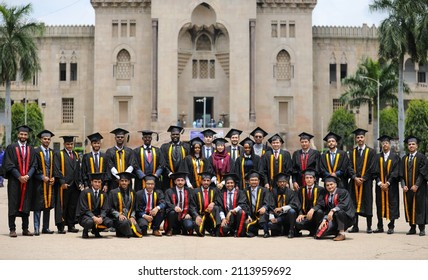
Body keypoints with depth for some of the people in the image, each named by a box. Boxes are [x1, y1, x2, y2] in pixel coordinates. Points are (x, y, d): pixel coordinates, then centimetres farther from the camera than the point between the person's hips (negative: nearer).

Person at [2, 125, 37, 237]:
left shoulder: (31, 149, 10)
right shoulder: (11, 148, 0)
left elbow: (34, 165, 6)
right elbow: (9, 165, -6)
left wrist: (28, 175, -11)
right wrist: (19, 176, -13)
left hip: (27, 181, 3)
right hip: (14, 181, -3)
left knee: (26, 205, 5)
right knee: (13, 205, -2)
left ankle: (25, 229, 9)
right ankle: (12, 229, 1)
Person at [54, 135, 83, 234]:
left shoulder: (76, 155, 16)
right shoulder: (59, 155, -1)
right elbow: (57, 170, -9)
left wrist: (80, 183, 8)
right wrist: (62, 182, -17)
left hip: (75, 185, 5)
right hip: (64, 185, -5)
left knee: (73, 206, 7)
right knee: (62, 206, -1)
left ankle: (71, 226, 14)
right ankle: (61, 227, 3)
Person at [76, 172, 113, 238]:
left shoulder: (103, 194, 3)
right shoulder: (85, 192, -9)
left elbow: (105, 209, -1)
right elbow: (84, 209, -13)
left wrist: (101, 217, -23)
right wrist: (93, 217, -27)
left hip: (98, 216, 4)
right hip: (85, 215, -4)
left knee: (109, 222, -23)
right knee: (90, 222, -38)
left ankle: (96, 230, 7)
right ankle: (85, 232, -1)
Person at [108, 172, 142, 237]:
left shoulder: (132, 192, 13)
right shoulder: (113, 192, 2)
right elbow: (110, 208, 0)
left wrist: (132, 216, -3)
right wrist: (118, 215, -15)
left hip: (129, 218, 5)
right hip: (117, 218, -4)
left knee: (138, 233, -20)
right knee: (125, 223, -40)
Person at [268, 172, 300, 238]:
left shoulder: (290, 192, -4)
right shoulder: (274, 191, 0)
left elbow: (294, 205, -14)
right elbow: (271, 206, -2)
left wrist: (282, 208, -25)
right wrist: (271, 217, -18)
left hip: (288, 216, -2)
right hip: (278, 216, 2)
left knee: (292, 211, -34)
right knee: (270, 224, -26)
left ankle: (291, 231, -13)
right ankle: (280, 230, 9)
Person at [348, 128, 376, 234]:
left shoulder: (371, 152, 3)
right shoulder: (353, 152, 12)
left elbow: (371, 167, -3)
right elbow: (350, 167, 5)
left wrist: (363, 178, -11)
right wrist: (355, 177, -11)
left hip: (366, 181, -3)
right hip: (354, 181, 3)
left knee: (367, 203, -1)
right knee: (355, 202, 2)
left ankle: (369, 226, 3)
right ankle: (355, 226, 6)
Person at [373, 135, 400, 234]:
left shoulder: (395, 157, 1)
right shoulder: (378, 157, 9)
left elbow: (395, 172, -6)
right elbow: (376, 171, 4)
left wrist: (388, 183, -13)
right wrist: (380, 183, -10)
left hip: (391, 185, -2)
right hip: (380, 185, 3)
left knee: (391, 205, -1)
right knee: (380, 205, 4)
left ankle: (391, 227, 6)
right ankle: (380, 227, 9)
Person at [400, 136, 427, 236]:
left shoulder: (421, 157, -3)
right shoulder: (404, 158, 11)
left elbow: (423, 173, -9)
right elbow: (402, 173, 9)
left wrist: (416, 185, -16)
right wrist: (403, 185, -4)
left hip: (419, 187, -4)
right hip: (407, 188, 4)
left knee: (419, 206, -3)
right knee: (409, 207, 4)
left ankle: (422, 229, 3)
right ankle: (412, 228, 11)